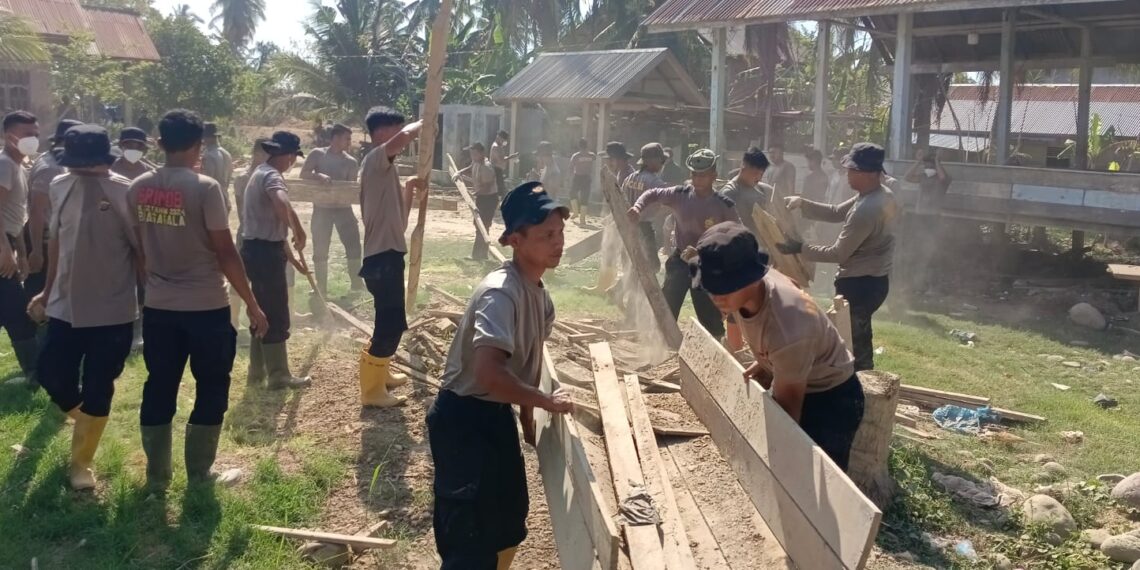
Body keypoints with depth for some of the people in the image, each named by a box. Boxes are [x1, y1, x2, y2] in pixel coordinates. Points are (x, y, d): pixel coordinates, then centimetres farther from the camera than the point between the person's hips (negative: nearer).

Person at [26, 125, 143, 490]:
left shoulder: (125, 193, -14)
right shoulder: (60, 186, 3)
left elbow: (141, 250, -8)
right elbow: (56, 242, 14)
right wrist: (47, 291, 18)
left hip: (113, 311, -4)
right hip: (65, 306, 5)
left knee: (98, 391, 4)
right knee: (52, 376, 7)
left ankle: (81, 464, 21)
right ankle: (83, 419, 40)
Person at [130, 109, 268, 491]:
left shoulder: (139, 189, 2)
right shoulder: (204, 188, -14)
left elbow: (137, 248, 10)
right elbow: (225, 251, -15)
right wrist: (252, 304, -7)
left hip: (158, 307, 5)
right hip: (207, 307, -5)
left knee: (159, 390, 13)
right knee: (211, 389, 10)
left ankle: (157, 476, 21)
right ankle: (199, 474, 15)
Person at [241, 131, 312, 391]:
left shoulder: (261, 173, 17)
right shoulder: (272, 176, -17)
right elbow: (282, 205, -40)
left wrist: (286, 245, 28)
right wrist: (299, 232, -27)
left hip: (257, 248, 10)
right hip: (266, 252, -10)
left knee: (262, 312, 16)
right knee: (276, 316, -3)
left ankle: (257, 372, 24)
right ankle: (279, 376, 3)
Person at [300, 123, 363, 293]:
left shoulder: (351, 161, 4)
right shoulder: (317, 154, -1)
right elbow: (303, 174, -7)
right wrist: (319, 175, -24)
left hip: (343, 207, 1)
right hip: (322, 208, -1)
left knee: (353, 244, -3)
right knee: (320, 249, 5)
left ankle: (356, 283, 9)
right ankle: (321, 287, 17)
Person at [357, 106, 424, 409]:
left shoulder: (386, 170, 18)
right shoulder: (375, 160, -11)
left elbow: (399, 219, 22)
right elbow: (404, 137, -33)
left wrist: (410, 189, 10)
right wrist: (422, 124, -12)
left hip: (388, 255, 10)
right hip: (382, 257, -10)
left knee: (392, 322, 22)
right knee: (389, 325, -6)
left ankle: (380, 375, 37)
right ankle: (371, 391, 2)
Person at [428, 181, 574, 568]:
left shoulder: (539, 292, 3)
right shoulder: (501, 293, -26)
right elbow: (489, 372, -38)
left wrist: (527, 417, 19)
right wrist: (547, 401, -25)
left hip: (498, 413, 10)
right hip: (463, 418, -9)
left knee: (510, 515, 22)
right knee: (470, 535, -6)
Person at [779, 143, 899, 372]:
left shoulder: (867, 210, -29)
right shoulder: (883, 195, 3)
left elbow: (838, 253, -22)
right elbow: (836, 213, 9)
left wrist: (799, 248, -14)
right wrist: (803, 203, 0)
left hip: (858, 284, -10)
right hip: (874, 280, 10)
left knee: (850, 343, 4)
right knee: (860, 339, 24)